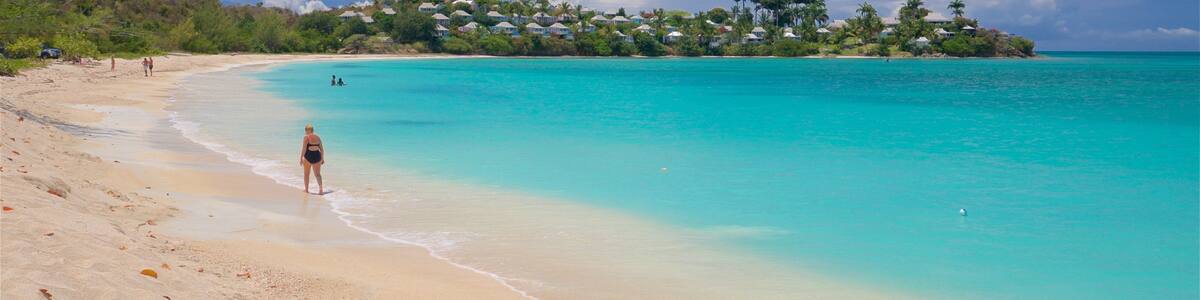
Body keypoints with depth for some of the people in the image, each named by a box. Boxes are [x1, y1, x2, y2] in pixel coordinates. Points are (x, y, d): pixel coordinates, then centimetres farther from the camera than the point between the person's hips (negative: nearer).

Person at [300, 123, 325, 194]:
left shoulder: (306, 137, -8)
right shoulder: (318, 137, 9)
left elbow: (303, 149, -14)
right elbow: (322, 149, 11)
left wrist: (301, 158, -10)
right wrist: (322, 158, 18)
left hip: (308, 156, -4)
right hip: (317, 156, 4)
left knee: (306, 174, 15)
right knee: (317, 174, 5)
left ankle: (306, 189, 24)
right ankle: (321, 189, -14)